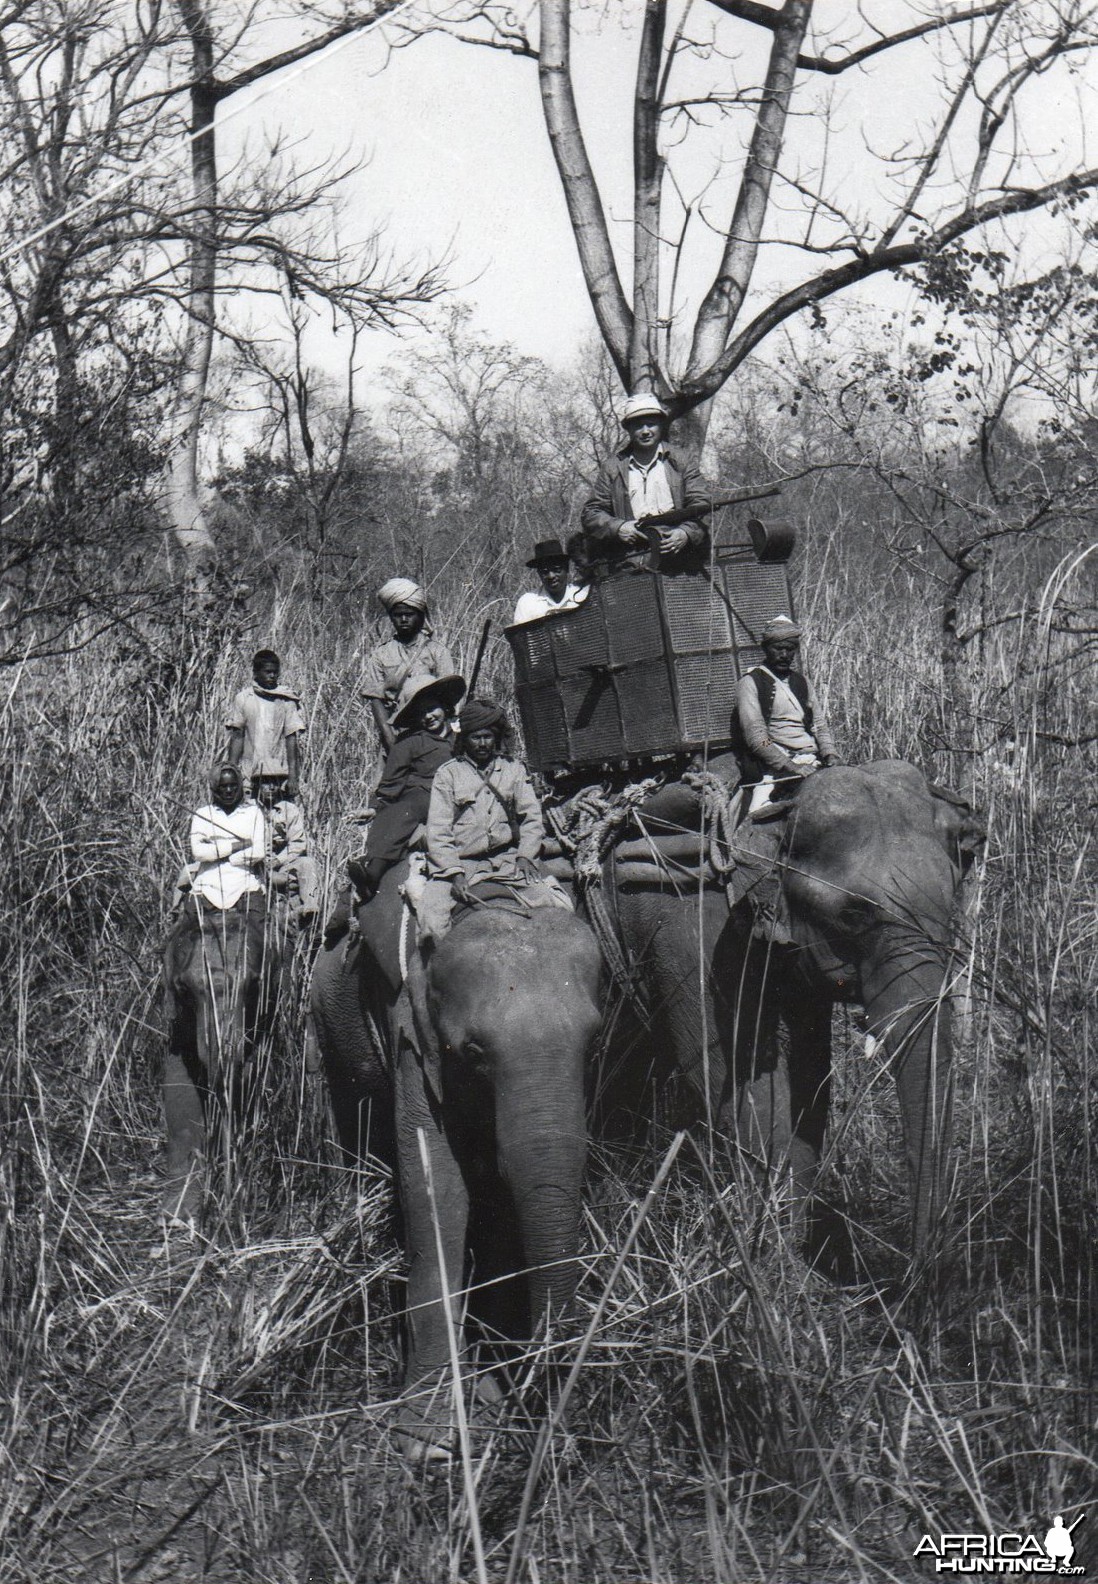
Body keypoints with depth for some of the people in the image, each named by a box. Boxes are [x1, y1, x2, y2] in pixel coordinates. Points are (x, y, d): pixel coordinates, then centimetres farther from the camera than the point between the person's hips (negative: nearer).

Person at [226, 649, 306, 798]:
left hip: (280, 774, -1)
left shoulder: (287, 700, 2)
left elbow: (292, 739, -1)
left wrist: (293, 776, -7)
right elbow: (236, 737, 6)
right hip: (250, 775, 1)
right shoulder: (243, 699, 5)